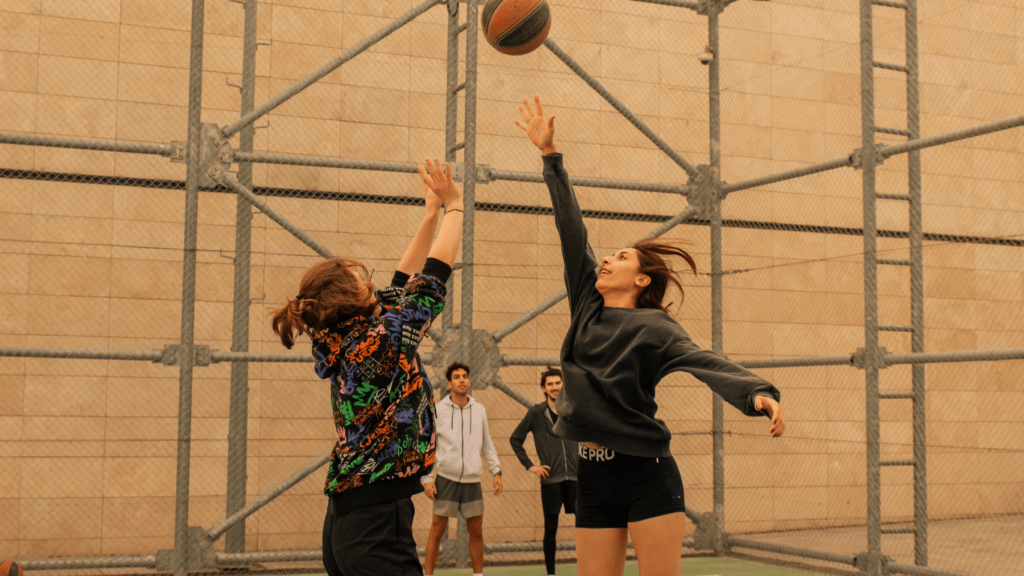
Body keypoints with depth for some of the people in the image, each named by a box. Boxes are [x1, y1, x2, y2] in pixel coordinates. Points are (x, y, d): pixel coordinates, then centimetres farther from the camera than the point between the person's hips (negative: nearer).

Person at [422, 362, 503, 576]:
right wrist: (427, 478, -6)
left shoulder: (479, 410, 7)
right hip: (446, 478, -3)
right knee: (437, 530, 0)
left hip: (472, 480, 3)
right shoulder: (438, 410, -3)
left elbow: (487, 444, 15)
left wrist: (496, 471, 8)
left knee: (476, 532, 7)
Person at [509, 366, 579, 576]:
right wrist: (530, 465, 2)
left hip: (575, 478, 2)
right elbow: (515, 439, 8)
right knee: (551, 528, 4)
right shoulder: (536, 413, 0)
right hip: (550, 480, -1)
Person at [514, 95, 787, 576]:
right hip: (593, 481, 6)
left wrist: (758, 393, -41)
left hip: (648, 479, -5)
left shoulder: (652, 326, -7)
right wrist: (549, 154, 13)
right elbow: (572, 230, 9)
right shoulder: (588, 306, 9)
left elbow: (705, 362, -22)